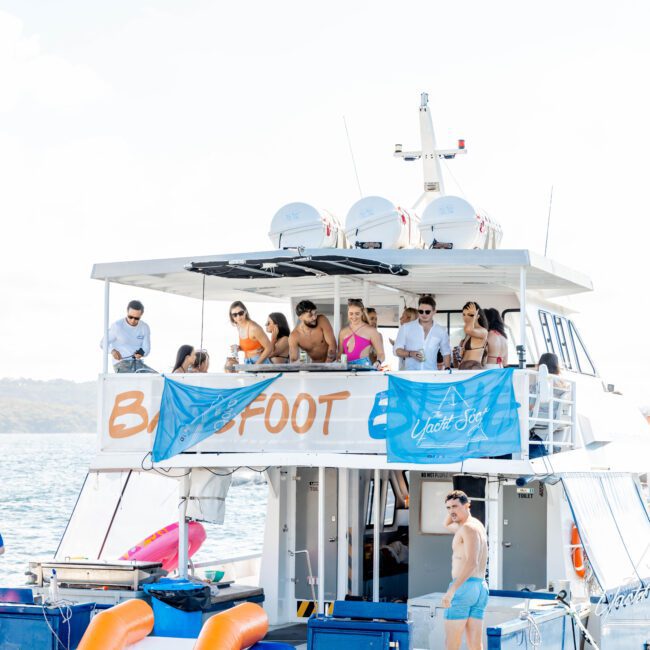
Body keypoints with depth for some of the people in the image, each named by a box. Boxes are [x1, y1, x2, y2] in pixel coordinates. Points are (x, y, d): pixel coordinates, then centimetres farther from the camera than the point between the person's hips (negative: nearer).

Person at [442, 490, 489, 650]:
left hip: (464, 587, -9)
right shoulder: (478, 526, 20)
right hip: (481, 588, 9)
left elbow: (471, 562, -22)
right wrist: (453, 505, 21)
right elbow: (447, 525, 39)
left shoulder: (468, 527, -10)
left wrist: (451, 590, -29)